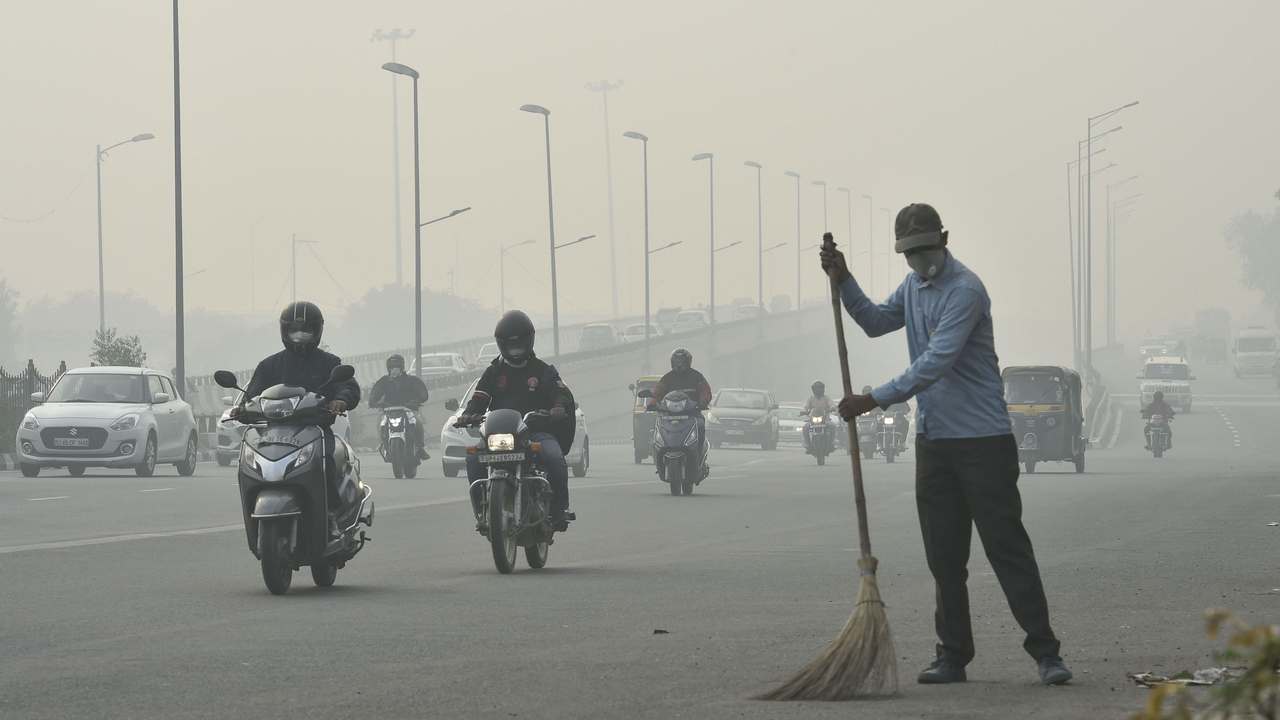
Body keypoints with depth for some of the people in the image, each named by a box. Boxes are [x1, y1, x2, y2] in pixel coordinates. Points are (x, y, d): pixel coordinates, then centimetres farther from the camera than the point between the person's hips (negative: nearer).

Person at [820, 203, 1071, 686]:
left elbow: (936, 362, -24)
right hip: (933, 441, 8)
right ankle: (953, 657, 13)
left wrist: (876, 400, -26)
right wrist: (844, 283, 13)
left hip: (982, 441, -8)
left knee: (1007, 547, -8)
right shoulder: (913, 286, 13)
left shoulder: (965, 291, -16)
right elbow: (876, 322, 28)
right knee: (944, 557, 8)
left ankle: (1045, 653, -6)